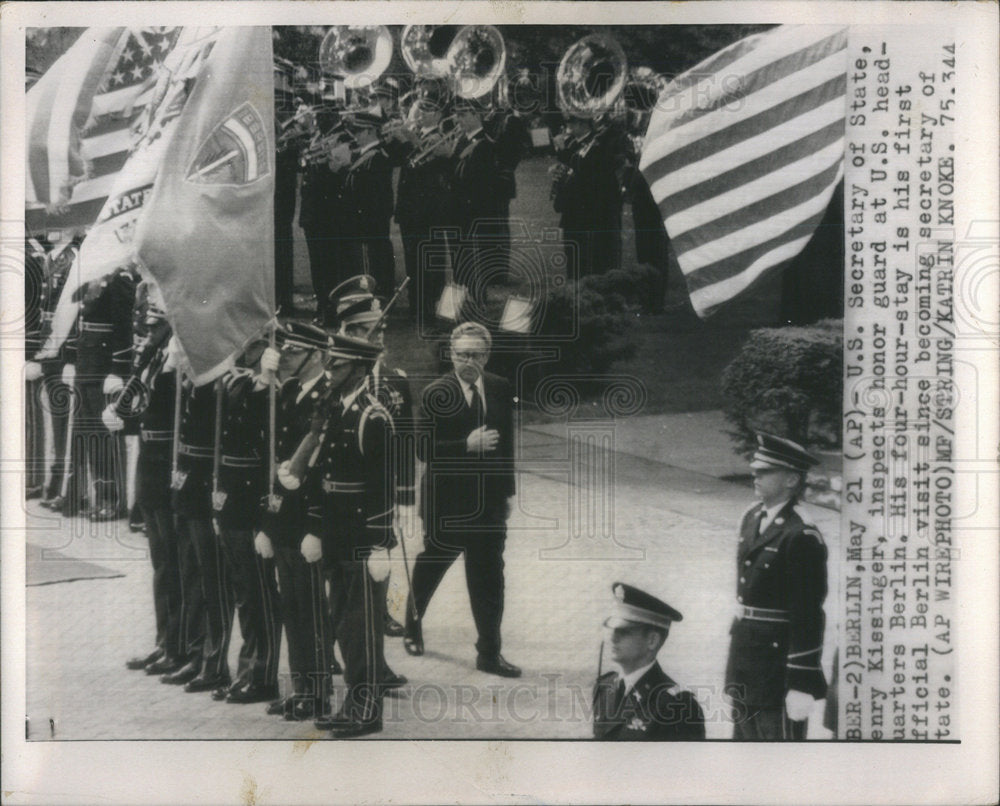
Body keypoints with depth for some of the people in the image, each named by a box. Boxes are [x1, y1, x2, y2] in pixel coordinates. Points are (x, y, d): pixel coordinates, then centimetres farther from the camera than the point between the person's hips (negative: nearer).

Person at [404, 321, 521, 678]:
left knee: (488, 576, 4)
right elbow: (424, 449, -14)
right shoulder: (435, 394, -8)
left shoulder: (501, 389, 4)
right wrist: (468, 445, -25)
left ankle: (489, 652, 13)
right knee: (431, 564, 14)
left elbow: (507, 443, 11)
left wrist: (507, 490, 11)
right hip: (446, 502, -3)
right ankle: (413, 625, 41)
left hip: (489, 501, 3)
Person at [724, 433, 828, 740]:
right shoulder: (752, 518, 7)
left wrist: (802, 686, -19)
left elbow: (808, 617, -20)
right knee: (745, 735, 20)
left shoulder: (801, 537, -20)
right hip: (744, 654, 8)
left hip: (779, 662, -8)